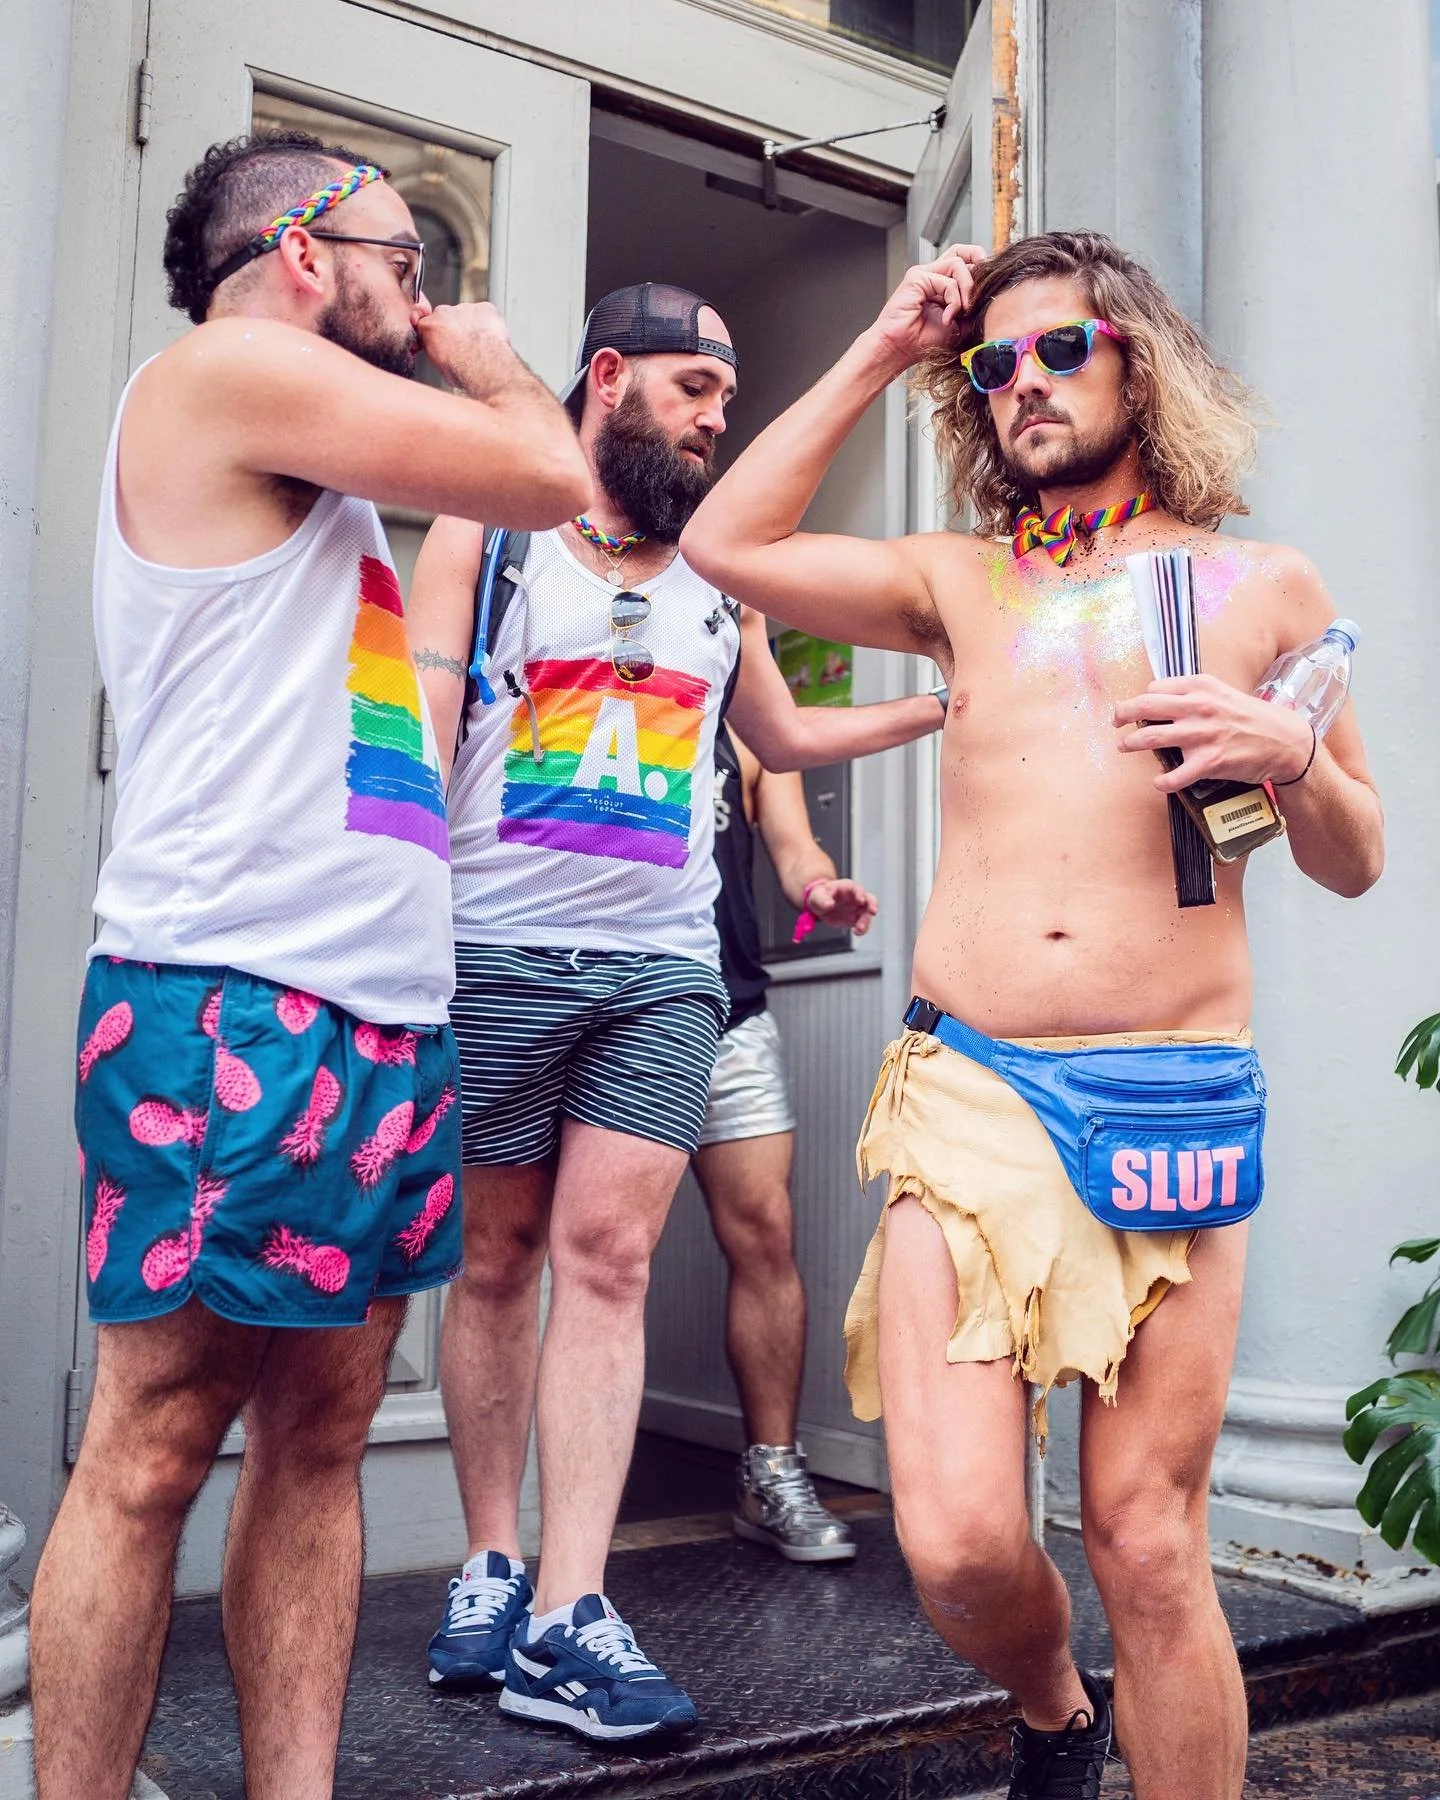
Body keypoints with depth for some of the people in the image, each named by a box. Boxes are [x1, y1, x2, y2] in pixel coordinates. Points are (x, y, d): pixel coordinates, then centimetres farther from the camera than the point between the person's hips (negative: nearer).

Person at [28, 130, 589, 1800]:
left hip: (384, 1009, 9)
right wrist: (490, 360, 13)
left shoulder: (302, 468, 25)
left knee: (318, 1439, 8)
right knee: (155, 1446, -3)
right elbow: (548, 478, -2)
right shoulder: (228, 367, -3)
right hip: (233, 1004, -9)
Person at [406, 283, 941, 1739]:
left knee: (606, 1258, -5)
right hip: (495, 955, -3)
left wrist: (947, 705, 24)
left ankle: (567, 1614, -3)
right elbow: (418, 732, -2)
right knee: (498, 1258, 3)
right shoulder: (488, 533, 6)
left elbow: (784, 734, 32)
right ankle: (490, 1569, 17)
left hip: (664, 965, 3)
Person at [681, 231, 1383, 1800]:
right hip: (966, 1093, 1)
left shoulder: (1262, 585, 11)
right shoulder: (959, 584, 15)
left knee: (1147, 1546, 1)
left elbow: (1355, 864, 14)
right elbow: (724, 546, 5)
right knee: (957, 1544, -6)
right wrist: (881, 352, 10)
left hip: (1172, 1100, -1)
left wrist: (1288, 754, -9)